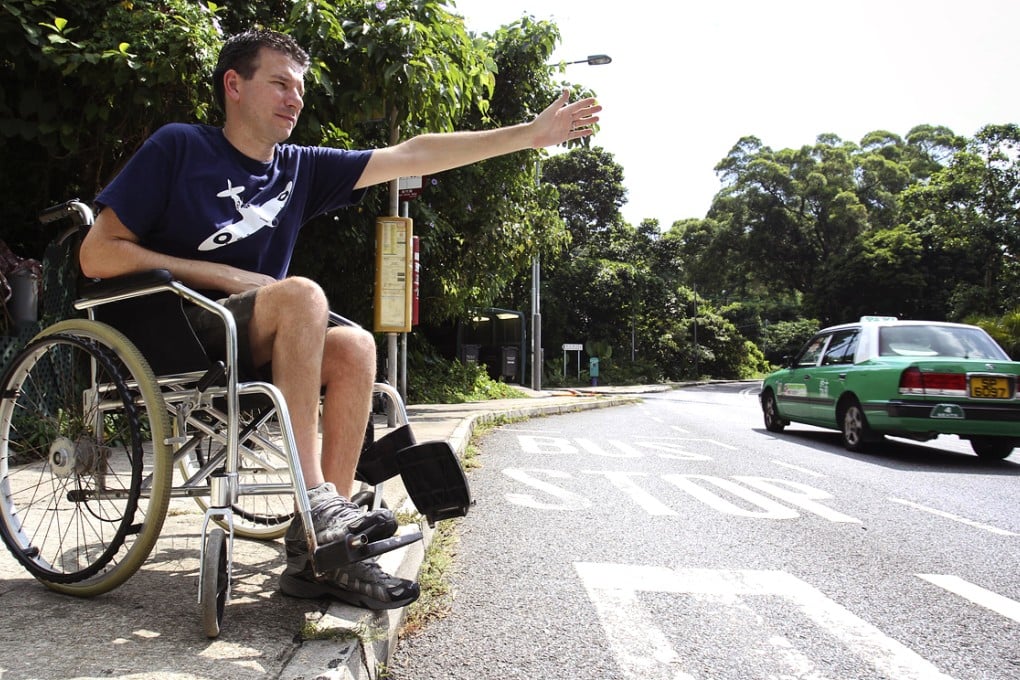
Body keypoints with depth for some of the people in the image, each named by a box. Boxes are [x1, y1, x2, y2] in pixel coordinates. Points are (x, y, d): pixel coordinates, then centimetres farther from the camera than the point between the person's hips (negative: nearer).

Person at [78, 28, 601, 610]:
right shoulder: (179, 147, -3)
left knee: (354, 347, -20)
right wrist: (224, 275, -14)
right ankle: (318, 502, -29)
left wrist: (530, 134, 5)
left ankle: (320, 553, -21)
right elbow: (97, 255, -8)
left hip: (249, 353, 6)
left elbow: (412, 156, 7)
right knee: (300, 294, -28)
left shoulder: (300, 169, 11)